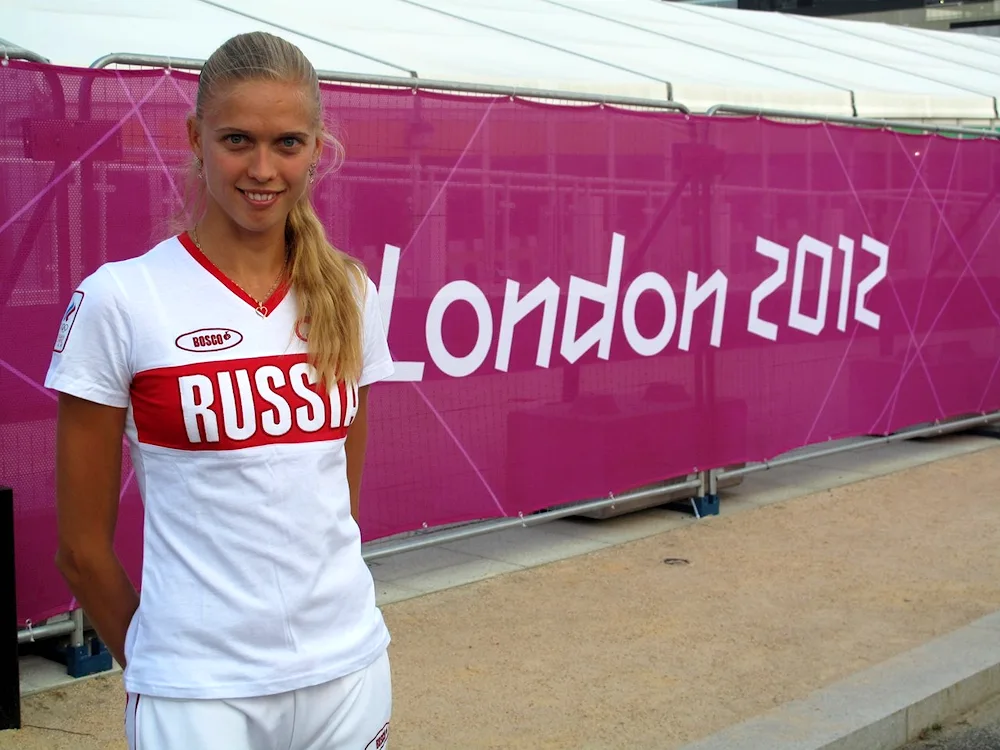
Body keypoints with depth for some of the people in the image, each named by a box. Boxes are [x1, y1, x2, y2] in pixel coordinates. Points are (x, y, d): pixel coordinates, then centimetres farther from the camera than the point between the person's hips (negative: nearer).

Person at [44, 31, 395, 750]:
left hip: (348, 665, 4)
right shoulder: (119, 299, -10)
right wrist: (150, 663, 6)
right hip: (199, 689, -3)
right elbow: (82, 545, -3)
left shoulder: (349, 294, 2)